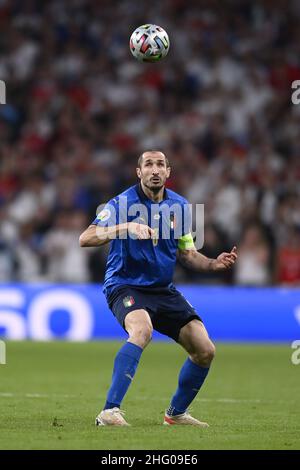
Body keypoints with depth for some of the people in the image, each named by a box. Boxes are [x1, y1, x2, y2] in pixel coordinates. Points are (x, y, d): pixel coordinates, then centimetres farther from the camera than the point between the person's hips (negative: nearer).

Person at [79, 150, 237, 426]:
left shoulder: (179, 206, 6)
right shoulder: (123, 203, -12)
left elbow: (187, 253, 17)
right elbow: (85, 239, -22)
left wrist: (214, 264, -2)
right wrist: (126, 227, -35)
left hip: (164, 290, 6)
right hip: (126, 286, -6)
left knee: (205, 351, -1)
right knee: (142, 331, -38)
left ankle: (177, 413, 22)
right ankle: (109, 412, -38)